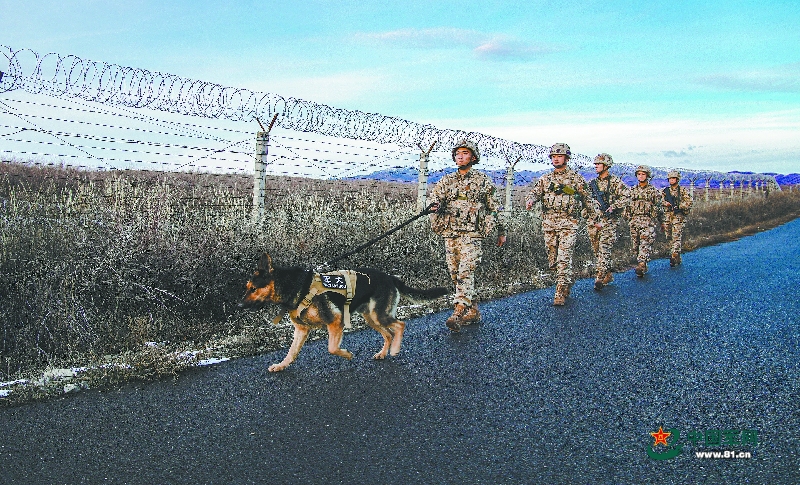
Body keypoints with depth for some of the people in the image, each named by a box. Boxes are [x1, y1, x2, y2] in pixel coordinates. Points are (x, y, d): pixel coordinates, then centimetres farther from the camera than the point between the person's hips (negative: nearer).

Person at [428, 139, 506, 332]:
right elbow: (433, 198, 2)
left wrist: (501, 232, 12)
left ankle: (459, 313, -22)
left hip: (472, 233, -5)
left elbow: (494, 207, 10)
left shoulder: (483, 180, 5)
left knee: (465, 272, -17)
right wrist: (434, 205, -23)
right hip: (450, 234, 5)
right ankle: (473, 311, 20)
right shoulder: (446, 180, 13)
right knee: (455, 275, 7)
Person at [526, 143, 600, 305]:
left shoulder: (576, 178, 5)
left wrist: (597, 217, 12)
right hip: (548, 223, 4)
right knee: (553, 260, 9)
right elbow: (535, 192, 0)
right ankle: (568, 281, 34)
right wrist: (530, 201, -23)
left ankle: (560, 294, -9)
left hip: (568, 224, -4)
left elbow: (587, 199, 11)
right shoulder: (545, 179, 13)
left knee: (564, 259, -12)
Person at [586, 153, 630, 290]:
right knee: (597, 249, 8)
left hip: (609, 221, -6)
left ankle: (600, 277, -16)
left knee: (604, 248, -13)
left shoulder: (615, 181, -3)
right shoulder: (593, 183, 13)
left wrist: (613, 207, -17)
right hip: (594, 220, 6)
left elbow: (626, 196, -11)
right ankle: (608, 275, 21)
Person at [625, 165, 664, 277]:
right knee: (636, 245, 7)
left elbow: (659, 206, 5)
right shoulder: (632, 190, 13)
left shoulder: (654, 191, 3)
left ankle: (641, 265, -26)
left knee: (645, 244, -15)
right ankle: (643, 266, 19)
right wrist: (629, 217, 9)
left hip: (648, 221, -4)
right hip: (634, 220, 4)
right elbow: (627, 204, 17)